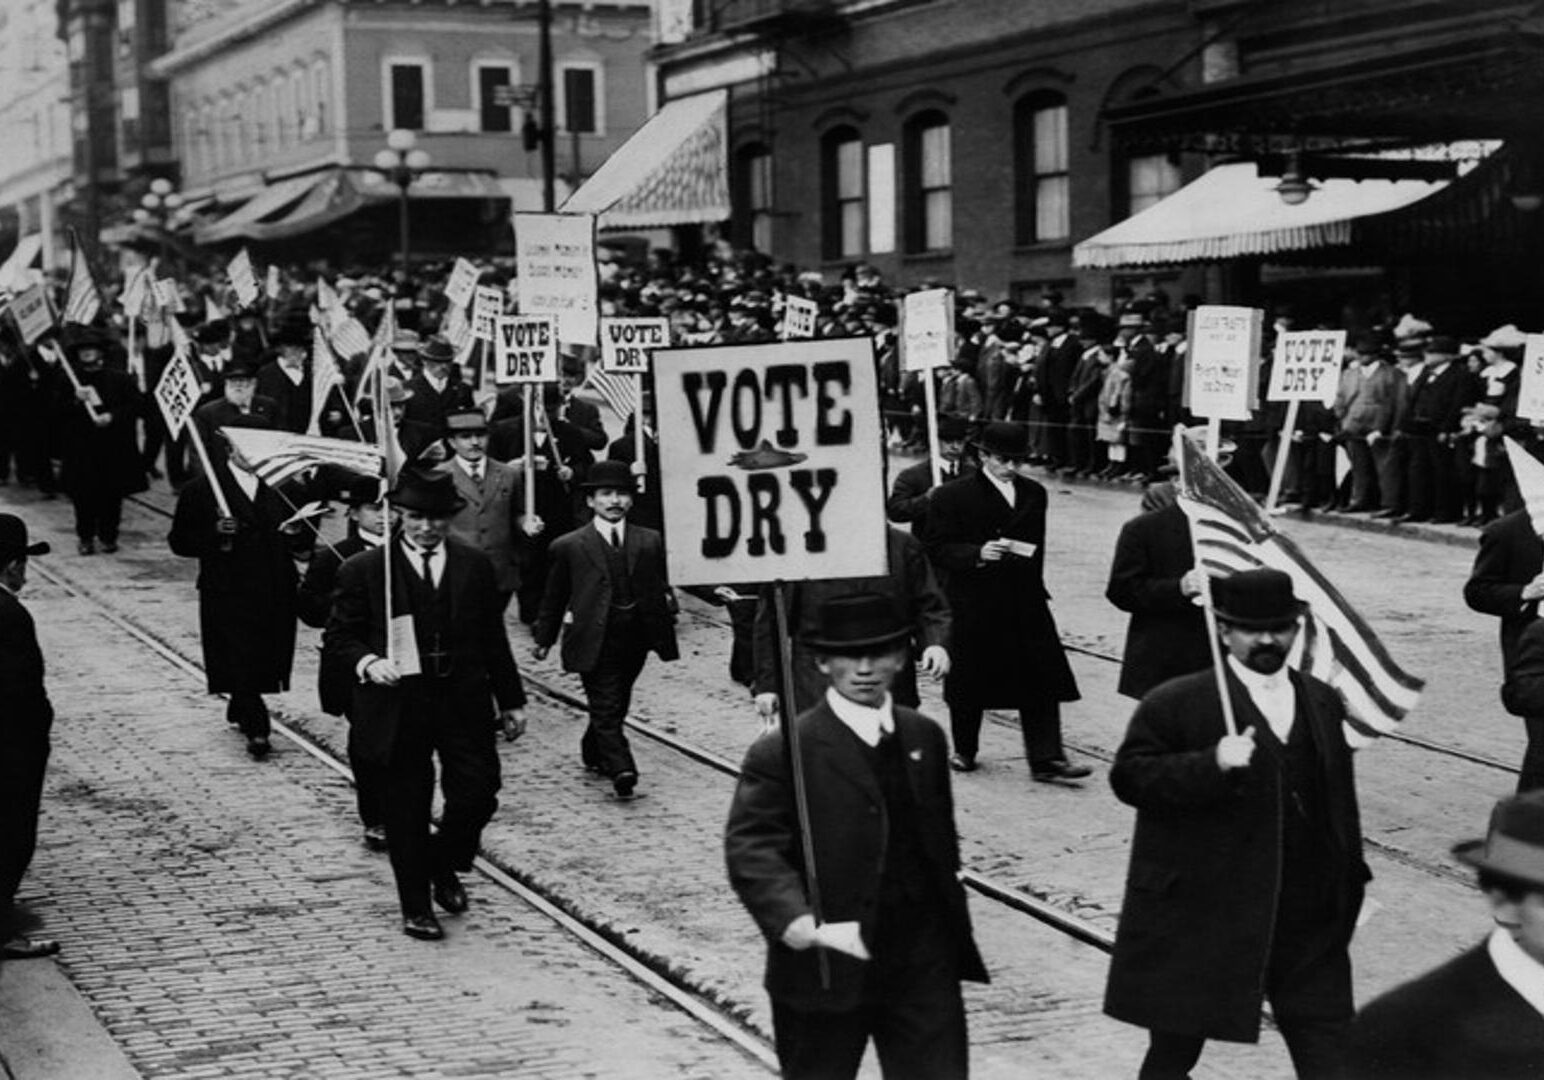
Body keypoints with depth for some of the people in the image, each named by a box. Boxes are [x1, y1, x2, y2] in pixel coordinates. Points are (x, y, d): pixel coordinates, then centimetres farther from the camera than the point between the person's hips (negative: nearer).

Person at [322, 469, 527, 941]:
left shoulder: (475, 565, 6)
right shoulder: (364, 571, -3)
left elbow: (494, 639, 11)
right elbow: (338, 638, -1)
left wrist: (511, 701, 11)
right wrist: (367, 662, -21)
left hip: (464, 703, 2)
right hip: (399, 709, -2)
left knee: (477, 795, -2)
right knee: (406, 811, 4)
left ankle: (445, 867, 28)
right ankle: (416, 907, 19)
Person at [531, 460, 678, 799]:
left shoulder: (650, 542, 9)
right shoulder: (569, 546, 2)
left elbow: (660, 590, 15)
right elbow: (554, 597, 8)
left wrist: (665, 624, 6)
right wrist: (543, 638, 10)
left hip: (634, 641, 4)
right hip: (593, 641, -4)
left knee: (615, 706, 14)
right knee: (606, 707, -11)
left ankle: (594, 753, 36)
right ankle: (622, 770, -18)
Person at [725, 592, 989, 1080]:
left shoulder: (925, 738, 9)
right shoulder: (784, 751, -10)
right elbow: (750, 851, -17)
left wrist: (952, 931, 16)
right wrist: (801, 924, -31)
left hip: (923, 966, 4)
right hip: (827, 967, -4)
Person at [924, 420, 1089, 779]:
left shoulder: (1034, 494, 11)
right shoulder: (952, 496, -5)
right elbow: (938, 550, -8)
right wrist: (977, 554, -23)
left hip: (1025, 602, 3)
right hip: (973, 605, -3)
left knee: (1041, 682, -3)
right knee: (969, 683, 7)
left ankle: (1046, 758, 0)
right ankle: (964, 749, 27)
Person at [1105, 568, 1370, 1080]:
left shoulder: (1324, 702, 11)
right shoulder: (1176, 705, -8)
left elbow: (1339, 798, 18)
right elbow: (1130, 776, -14)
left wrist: (1350, 882, 16)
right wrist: (1211, 765, -26)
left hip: (1307, 920, 4)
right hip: (1199, 914, -4)